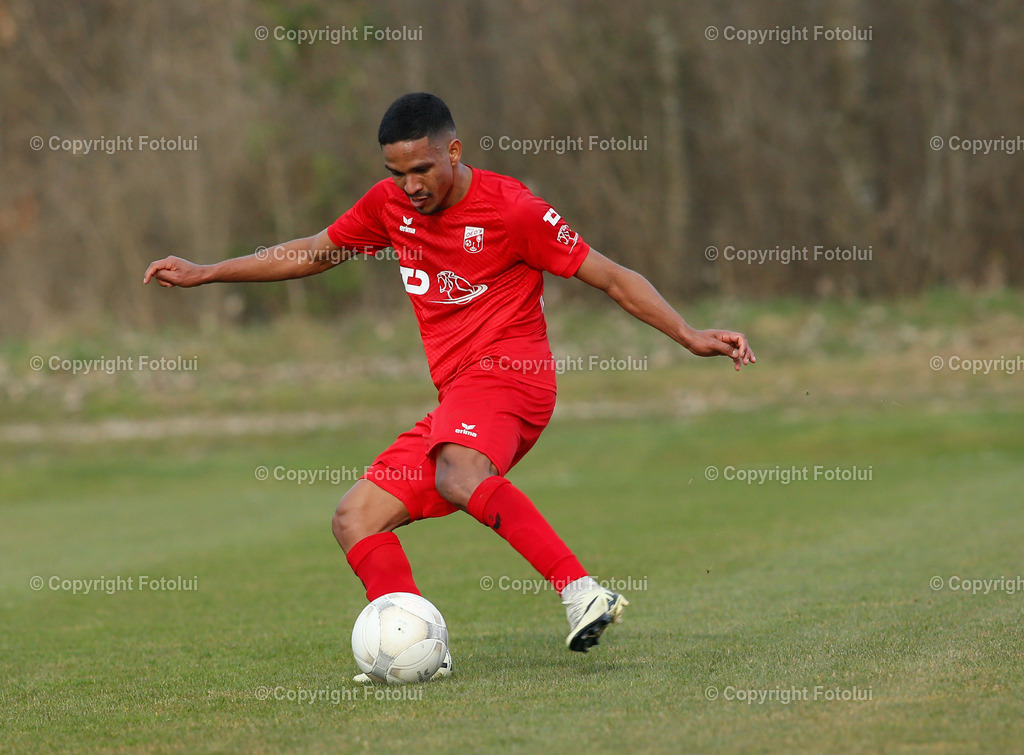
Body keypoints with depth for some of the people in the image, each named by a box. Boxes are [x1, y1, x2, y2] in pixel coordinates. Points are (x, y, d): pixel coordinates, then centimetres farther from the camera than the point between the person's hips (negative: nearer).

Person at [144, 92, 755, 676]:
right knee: (355, 520, -1)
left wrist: (689, 336, -12)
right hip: (455, 399, 8)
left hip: (508, 371, -8)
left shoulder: (511, 208, -8)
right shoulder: (389, 205, 11)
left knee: (458, 477, -38)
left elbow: (611, 277, -3)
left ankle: (583, 593, -45)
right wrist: (203, 274, 24)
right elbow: (311, 254, 25)